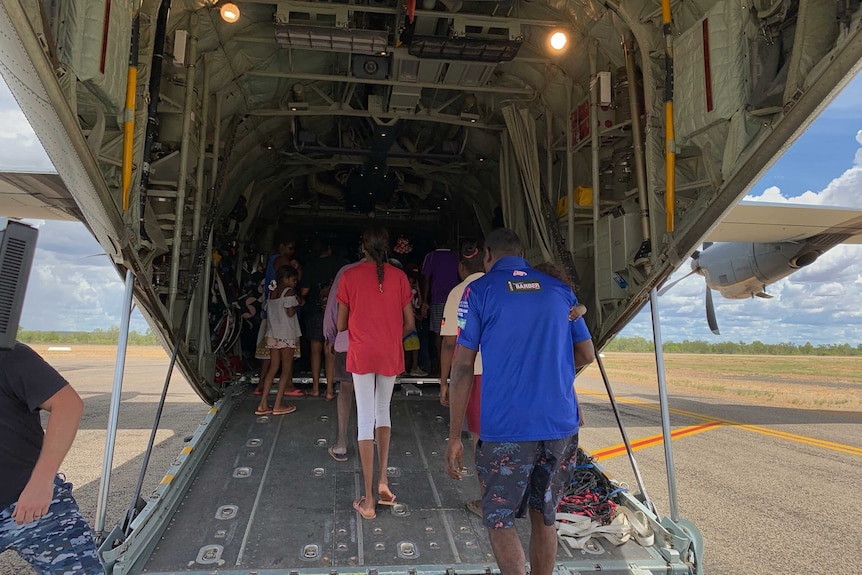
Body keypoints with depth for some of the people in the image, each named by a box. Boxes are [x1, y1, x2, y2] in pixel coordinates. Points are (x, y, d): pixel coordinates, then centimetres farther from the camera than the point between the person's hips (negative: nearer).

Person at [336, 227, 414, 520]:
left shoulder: (350, 276, -5)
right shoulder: (399, 277, -1)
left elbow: (341, 324, 1)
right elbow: (409, 323, 2)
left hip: (361, 353, -2)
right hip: (391, 355, 2)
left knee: (365, 419, 2)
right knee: (383, 411, 21)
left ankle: (368, 500, 6)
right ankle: (383, 481, 17)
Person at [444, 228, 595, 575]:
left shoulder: (479, 291, -3)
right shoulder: (559, 290, 8)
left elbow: (462, 368, -7)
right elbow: (586, 353, 14)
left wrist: (454, 437, -3)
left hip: (506, 429, -4)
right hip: (561, 425, 4)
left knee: (499, 521, 11)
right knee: (544, 517, 20)